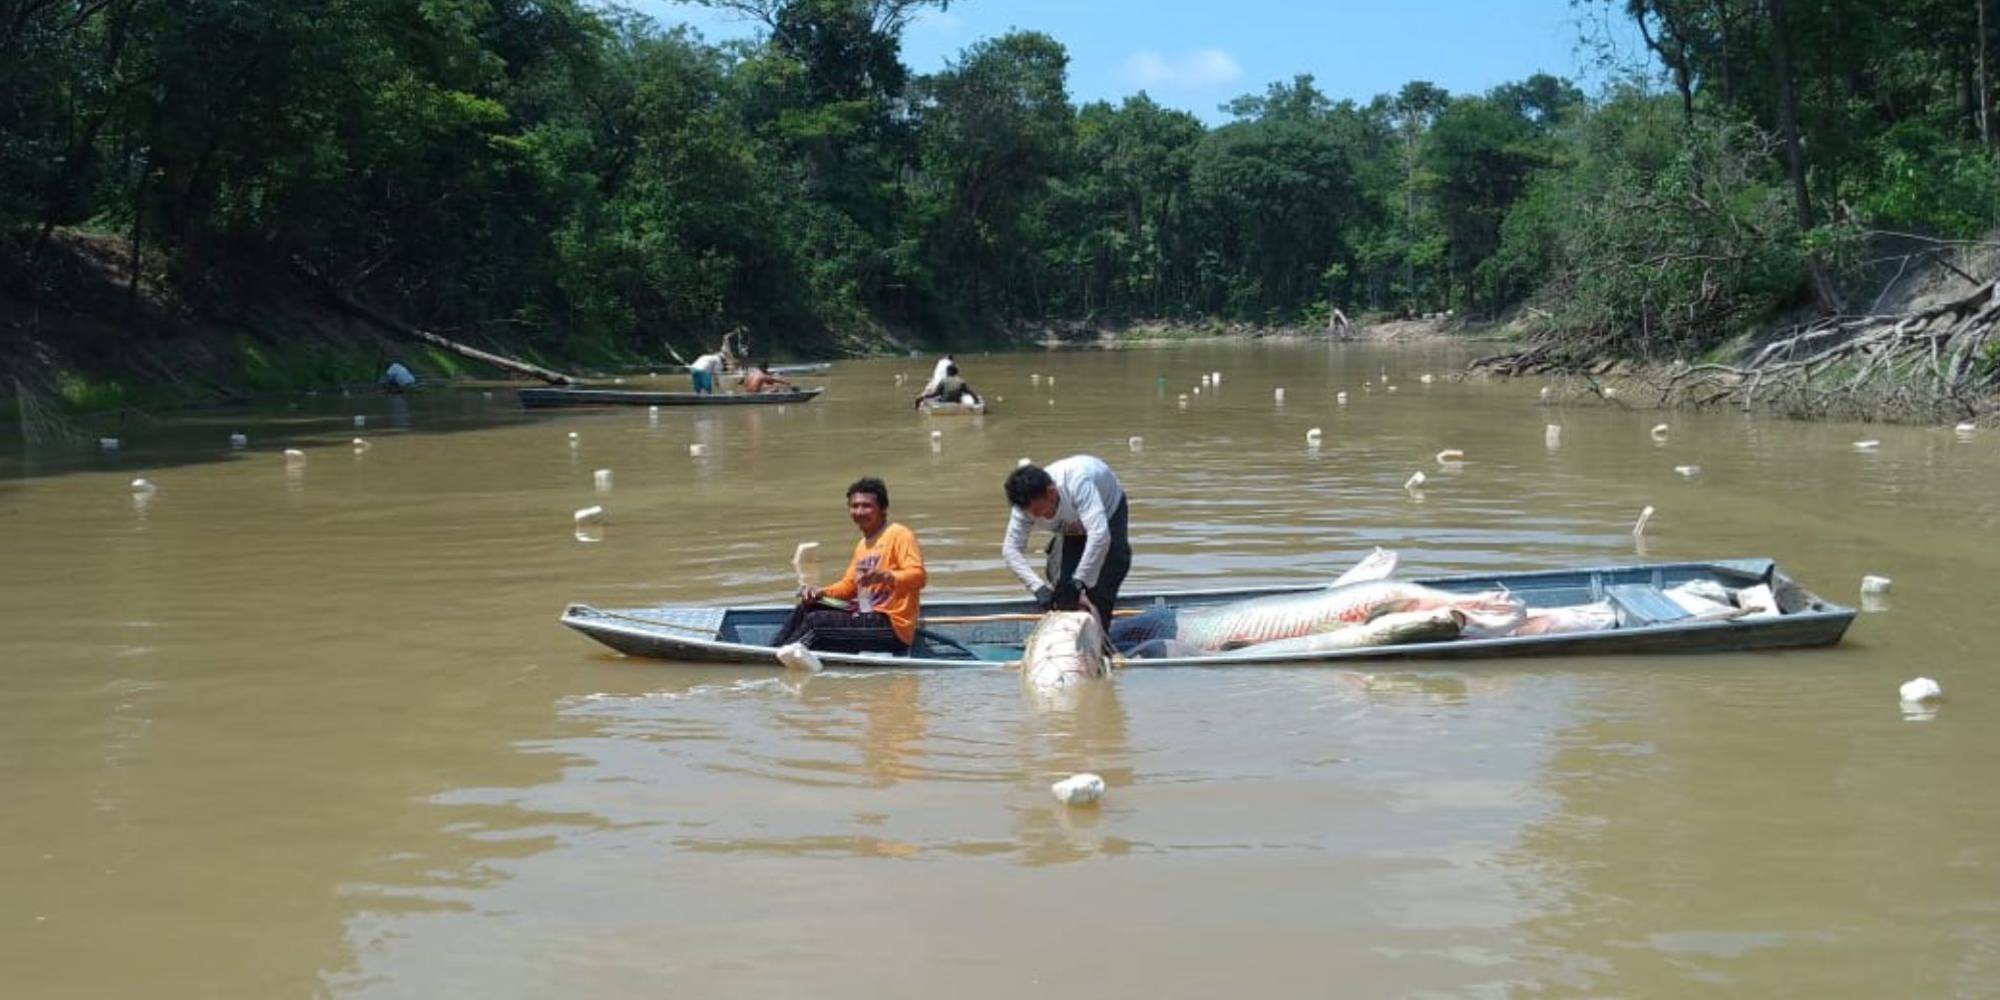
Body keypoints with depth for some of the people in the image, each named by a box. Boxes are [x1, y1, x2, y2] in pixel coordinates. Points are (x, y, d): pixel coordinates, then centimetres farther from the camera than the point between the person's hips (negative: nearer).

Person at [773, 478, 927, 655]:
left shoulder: (900, 535, -9)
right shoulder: (863, 544, 20)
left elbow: (918, 576, -22)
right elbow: (849, 585, 23)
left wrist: (887, 576, -40)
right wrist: (821, 592, 4)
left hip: (891, 626, -9)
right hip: (867, 617, 9)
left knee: (816, 621, -20)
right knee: (806, 608, 9)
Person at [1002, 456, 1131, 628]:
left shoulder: (1077, 483, -48)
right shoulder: (1027, 504, -31)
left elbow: (1099, 535, -54)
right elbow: (1011, 549, -28)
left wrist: (1079, 581, -52)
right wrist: (1038, 587, -41)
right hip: (1072, 526, 4)